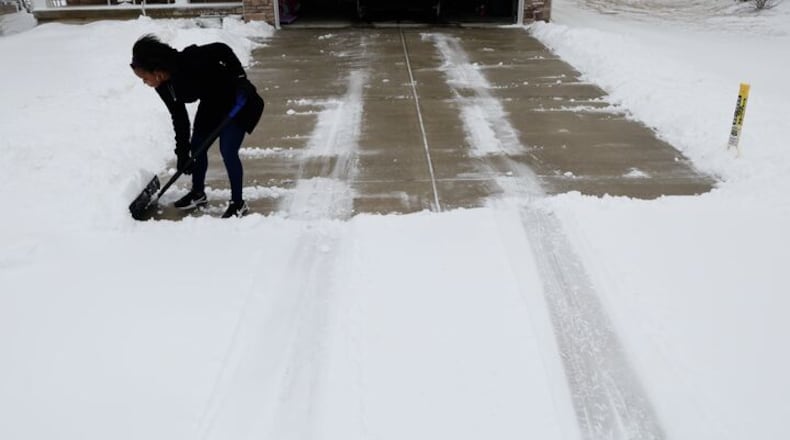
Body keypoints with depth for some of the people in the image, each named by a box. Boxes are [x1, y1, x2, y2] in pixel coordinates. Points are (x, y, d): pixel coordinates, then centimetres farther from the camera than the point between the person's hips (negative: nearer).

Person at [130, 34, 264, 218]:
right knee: (197, 146, 10)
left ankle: (238, 203, 2)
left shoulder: (189, 62, -33)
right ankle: (198, 193, 31)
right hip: (211, 103, 8)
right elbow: (179, 118, -1)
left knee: (228, 151, -12)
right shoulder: (164, 87, -8)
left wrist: (240, 78, -31)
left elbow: (222, 49, -26)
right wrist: (182, 153, -1)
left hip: (236, 100, -8)